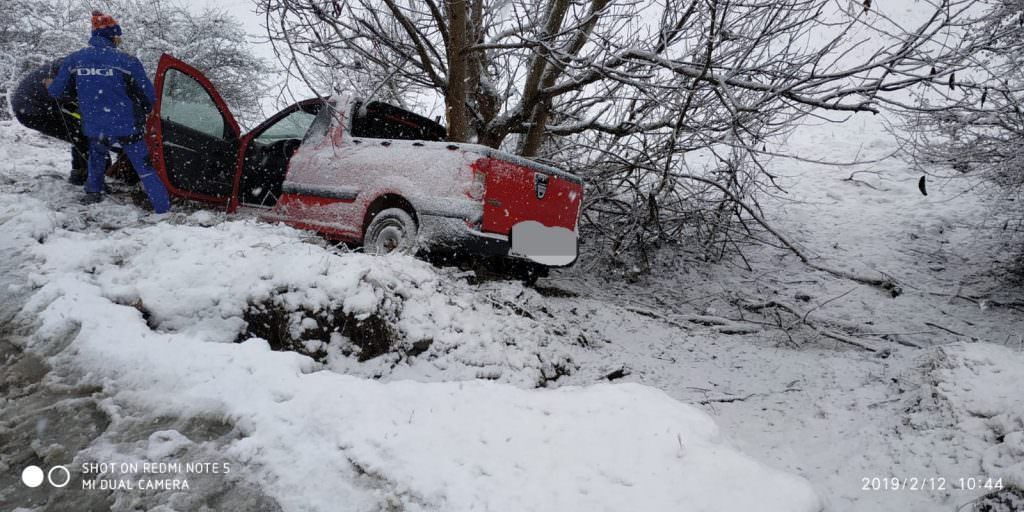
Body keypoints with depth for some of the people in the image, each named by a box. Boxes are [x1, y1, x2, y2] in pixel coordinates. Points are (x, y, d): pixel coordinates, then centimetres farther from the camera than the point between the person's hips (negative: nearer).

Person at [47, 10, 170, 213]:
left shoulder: (74, 59, 2)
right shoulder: (126, 61, -10)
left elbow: (57, 91, 11)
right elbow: (148, 96, -6)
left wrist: (49, 86, 36)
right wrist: (142, 114, 16)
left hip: (95, 130, 4)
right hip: (128, 128, -4)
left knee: (97, 152, 35)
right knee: (145, 169, 2)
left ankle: (93, 192, 38)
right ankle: (163, 208, -3)